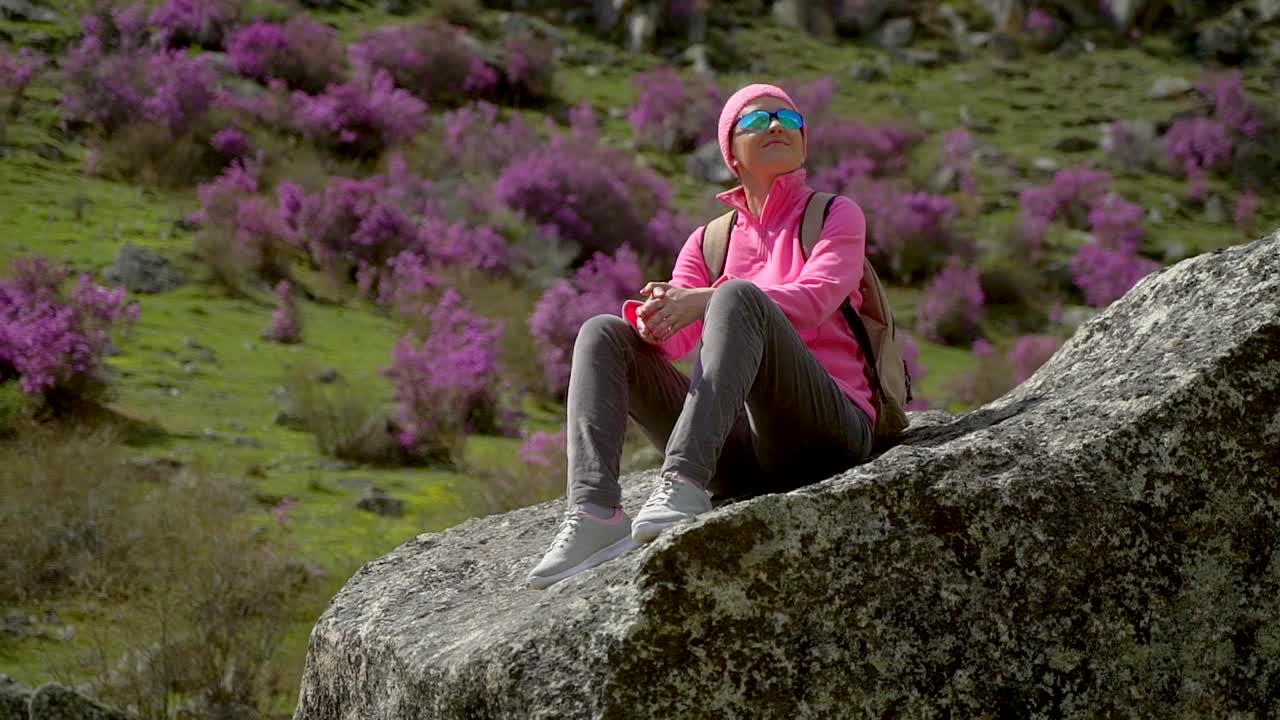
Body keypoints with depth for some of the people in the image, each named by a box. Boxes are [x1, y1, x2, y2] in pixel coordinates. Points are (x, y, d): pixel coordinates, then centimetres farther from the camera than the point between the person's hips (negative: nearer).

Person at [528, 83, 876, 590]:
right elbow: (677, 339, 5)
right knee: (603, 333, -10)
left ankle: (683, 483, -46)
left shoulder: (837, 215, 11)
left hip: (826, 432, -4)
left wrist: (705, 301, -24)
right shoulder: (709, 242, 22)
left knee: (737, 295, -28)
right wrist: (654, 314, -21)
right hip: (740, 455, 4)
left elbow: (814, 299, -11)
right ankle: (593, 511, -32)